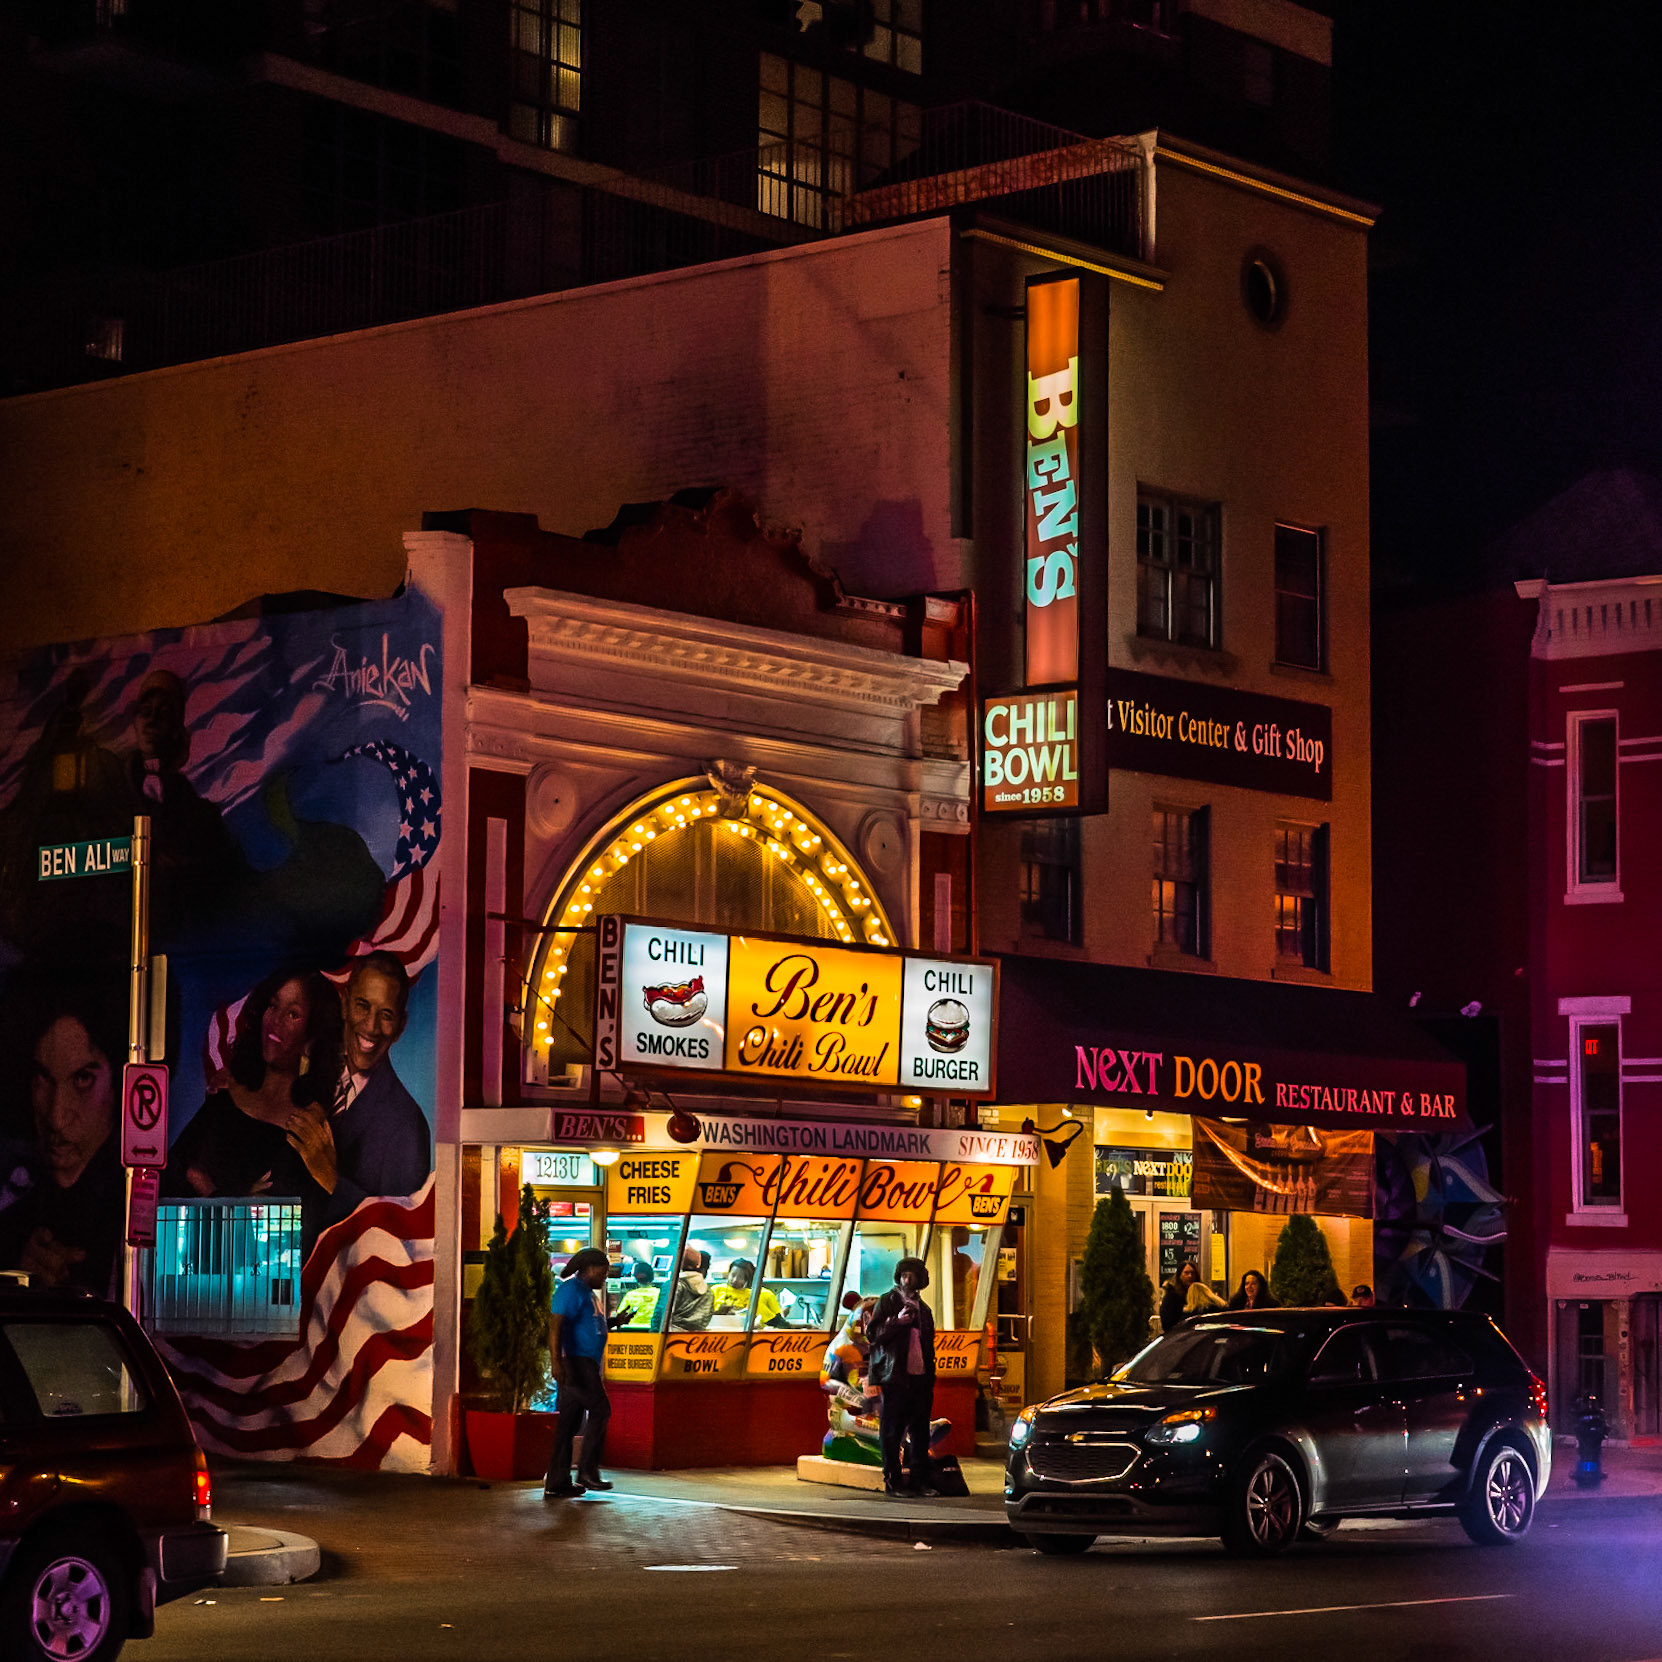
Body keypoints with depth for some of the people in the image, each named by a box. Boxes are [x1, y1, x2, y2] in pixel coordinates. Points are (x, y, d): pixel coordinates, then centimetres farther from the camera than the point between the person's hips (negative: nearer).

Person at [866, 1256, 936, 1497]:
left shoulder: (923, 1309, 19)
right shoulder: (888, 1301, 2)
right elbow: (872, 1334, -5)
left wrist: (930, 1376, 15)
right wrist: (897, 1321, -18)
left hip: (920, 1377, 5)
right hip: (895, 1377, -5)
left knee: (920, 1432, 5)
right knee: (892, 1432, -3)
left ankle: (920, 1481, 10)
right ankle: (893, 1483, 1)